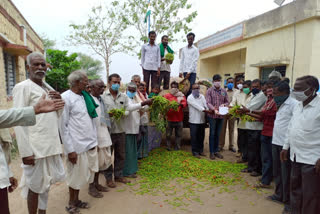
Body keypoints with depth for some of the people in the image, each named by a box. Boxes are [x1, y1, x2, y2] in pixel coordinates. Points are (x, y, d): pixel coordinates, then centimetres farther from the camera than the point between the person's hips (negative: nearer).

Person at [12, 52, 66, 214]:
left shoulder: (48, 88, 14)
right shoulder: (22, 87, -7)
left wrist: (60, 101, -1)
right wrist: (25, 152, -15)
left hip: (51, 145, 7)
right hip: (35, 148, -6)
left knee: (45, 183, 17)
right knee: (35, 186, 6)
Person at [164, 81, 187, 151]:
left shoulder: (181, 95, 9)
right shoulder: (167, 95, 7)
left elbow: (185, 103, -7)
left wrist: (180, 104, -30)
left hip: (179, 119, 1)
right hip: (170, 119, -1)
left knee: (178, 135, 9)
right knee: (168, 135, 4)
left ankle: (177, 148, 21)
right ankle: (168, 148, 17)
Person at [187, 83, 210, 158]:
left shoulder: (202, 96, 11)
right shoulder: (190, 98, -7)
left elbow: (205, 105, 0)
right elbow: (197, 106, -17)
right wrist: (208, 111, -24)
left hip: (202, 120, 5)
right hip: (194, 121, -5)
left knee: (201, 137, 13)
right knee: (194, 137, 1)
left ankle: (200, 150, 27)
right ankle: (195, 151, 13)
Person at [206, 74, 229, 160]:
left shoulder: (224, 91, 9)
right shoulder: (210, 90, -2)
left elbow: (227, 102, 12)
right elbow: (208, 102, -10)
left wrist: (224, 104, -10)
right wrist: (214, 109, -25)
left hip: (221, 115, 4)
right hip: (212, 115, -3)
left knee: (218, 134, 12)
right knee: (212, 134, 3)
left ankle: (216, 151, 24)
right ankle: (211, 152, 13)